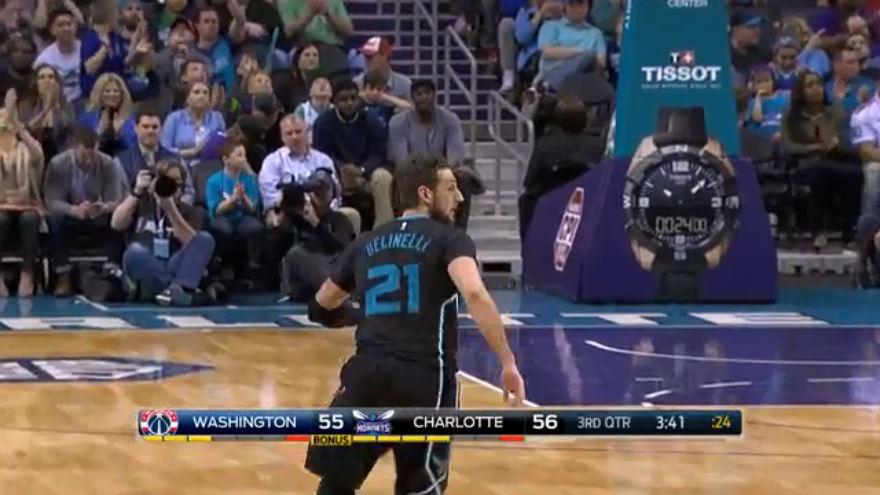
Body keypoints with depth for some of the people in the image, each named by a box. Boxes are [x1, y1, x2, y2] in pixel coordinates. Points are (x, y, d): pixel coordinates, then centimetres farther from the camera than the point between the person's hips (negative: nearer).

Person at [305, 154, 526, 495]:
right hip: (424, 376, -4)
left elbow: (322, 306, 32)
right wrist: (508, 364, -18)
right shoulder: (449, 239, 3)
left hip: (368, 371, 4)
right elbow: (475, 295, -17)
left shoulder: (366, 244, 19)